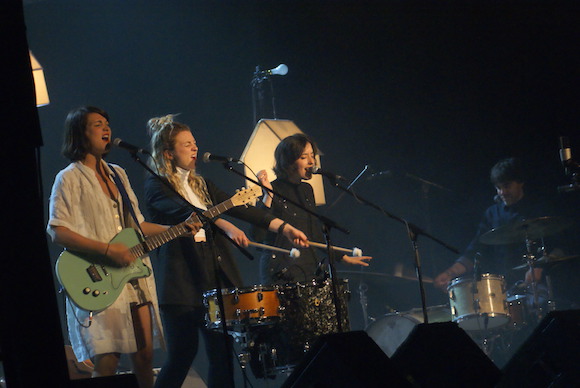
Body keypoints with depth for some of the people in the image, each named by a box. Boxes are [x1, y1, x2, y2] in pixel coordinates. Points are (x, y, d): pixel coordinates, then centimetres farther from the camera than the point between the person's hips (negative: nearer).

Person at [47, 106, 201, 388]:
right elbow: (58, 232, -14)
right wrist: (107, 250, -20)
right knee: (107, 363, -11)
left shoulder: (117, 174, 19)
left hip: (135, 278, 7)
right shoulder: (70, 178, -4)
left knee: (144, 358, 5)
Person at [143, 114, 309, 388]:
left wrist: (284, 227, 0)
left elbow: (240, 208, 10)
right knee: (182, 353, -6)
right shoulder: (156, 186, -2)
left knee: (222, 353, -1)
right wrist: (224, 224, -34)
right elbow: (183, 212, -20)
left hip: (216, 275, 6)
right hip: (182, 280, -6)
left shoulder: (201, 185, 19)